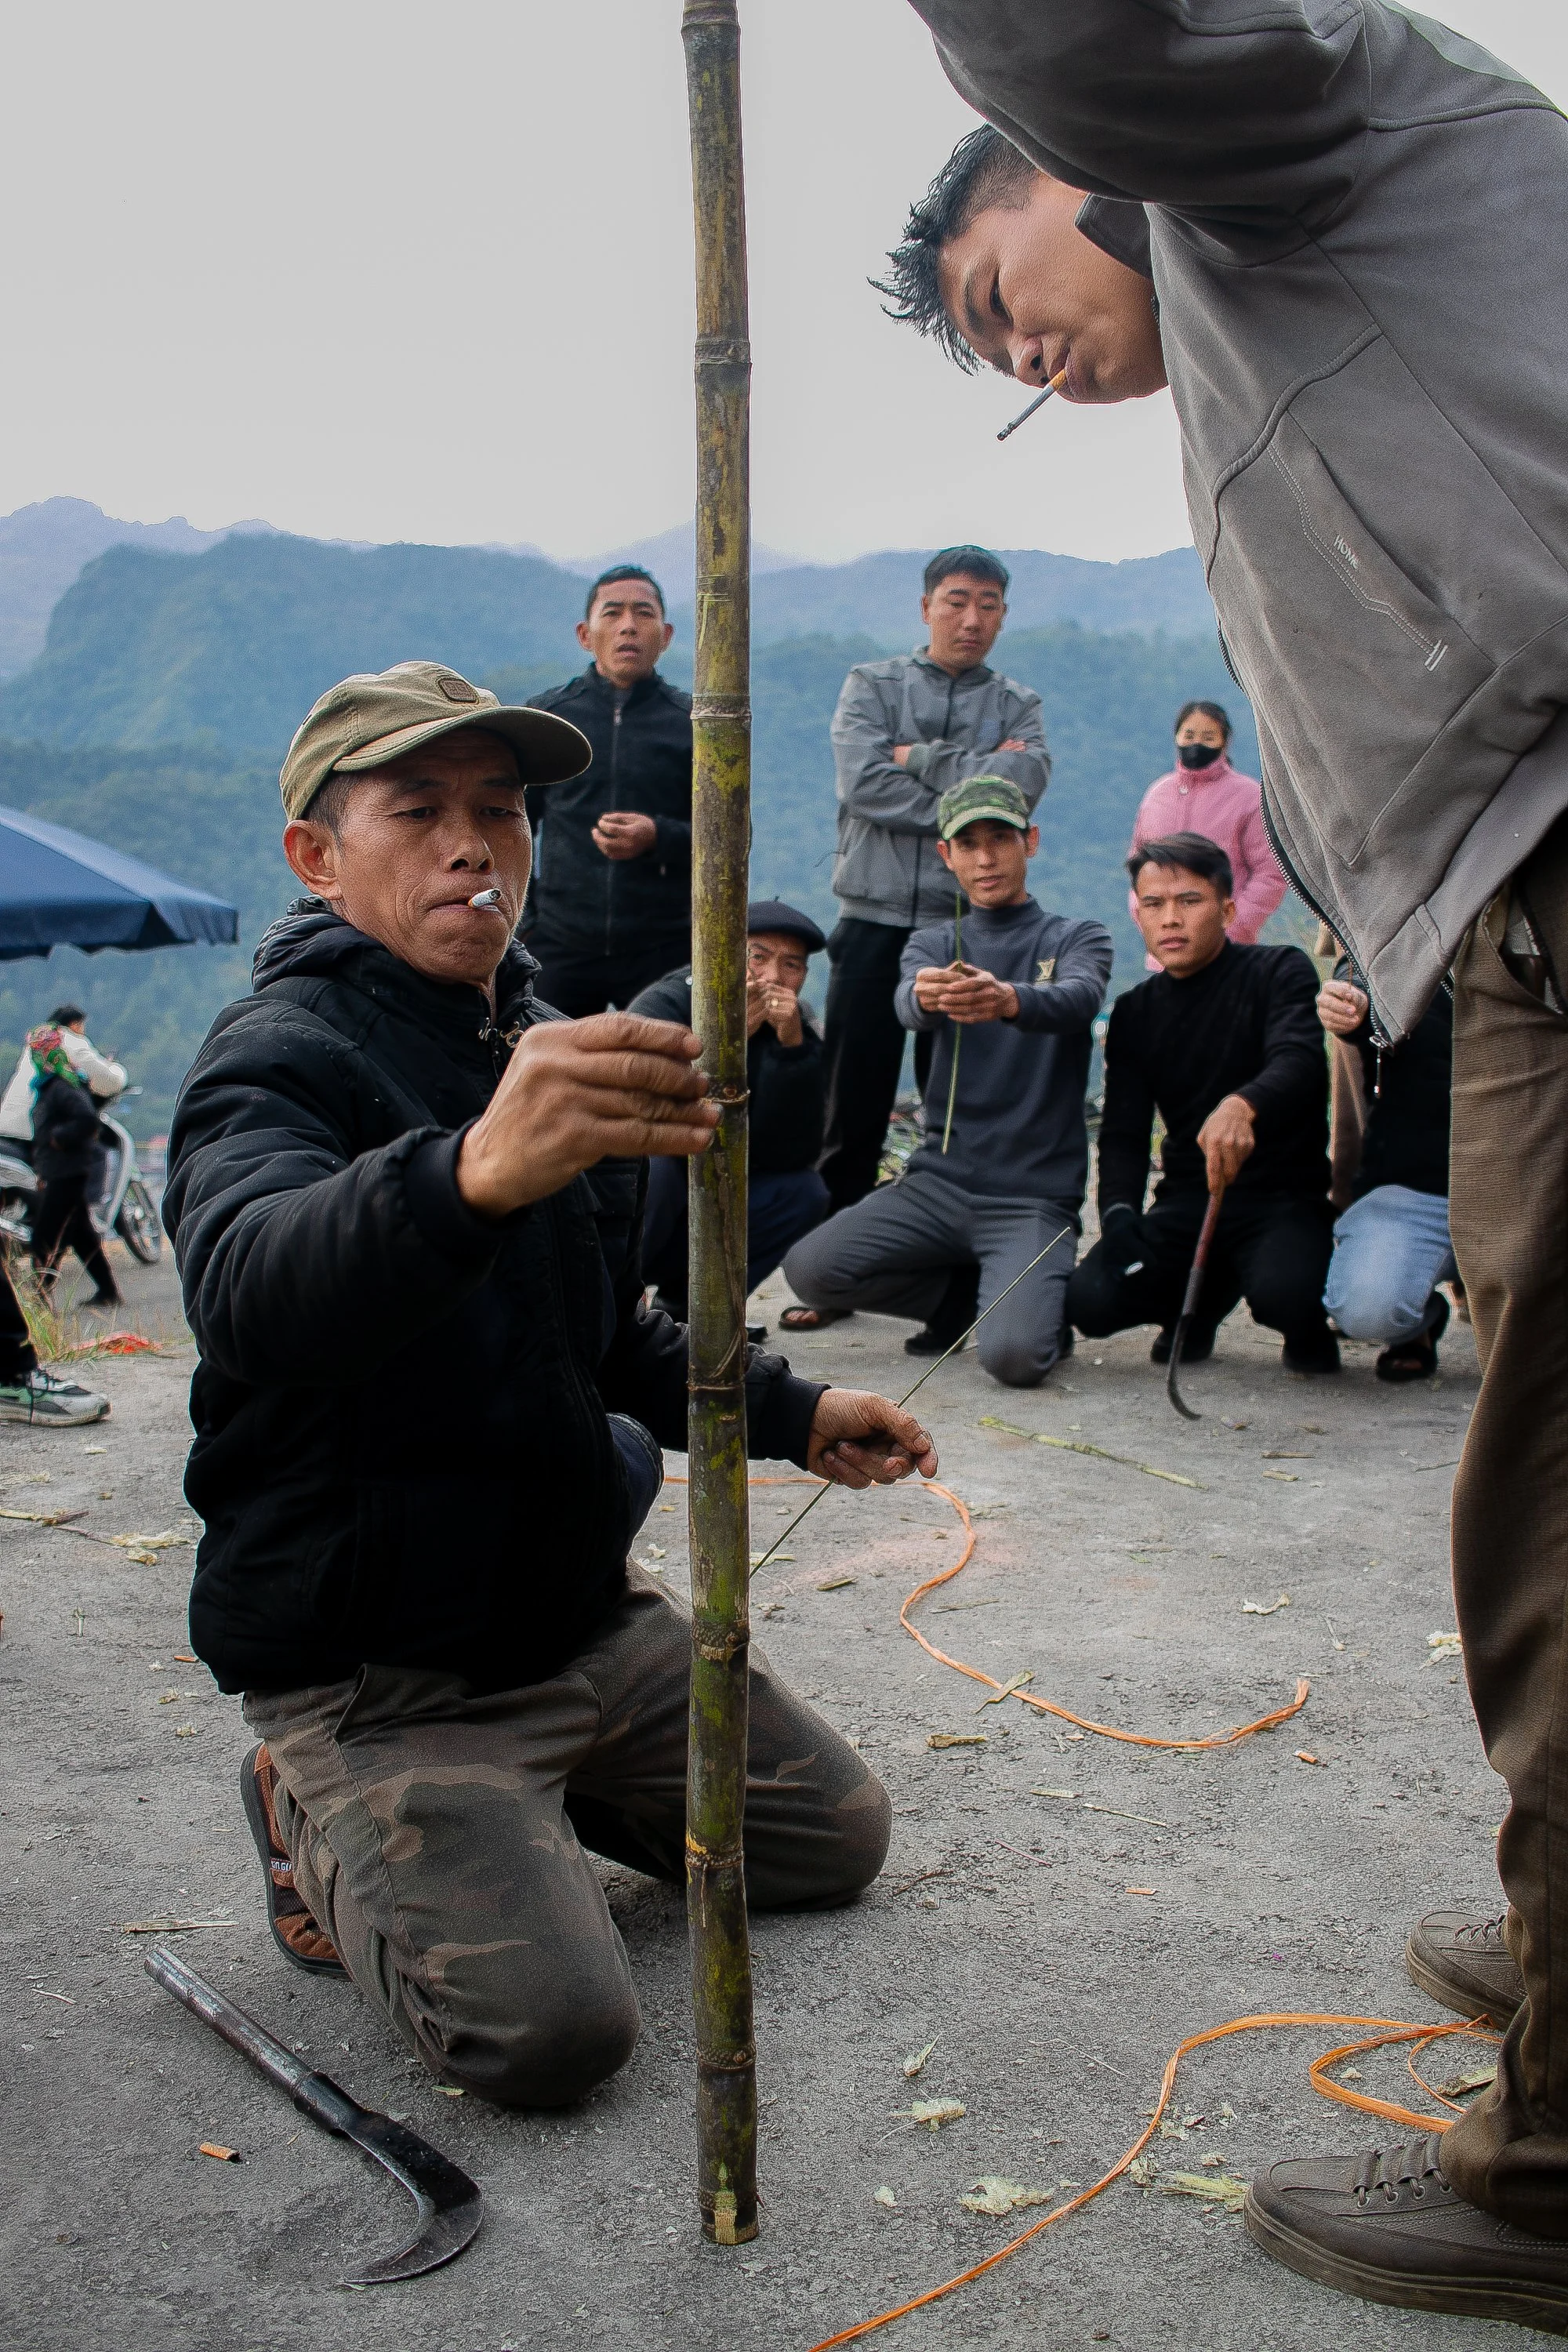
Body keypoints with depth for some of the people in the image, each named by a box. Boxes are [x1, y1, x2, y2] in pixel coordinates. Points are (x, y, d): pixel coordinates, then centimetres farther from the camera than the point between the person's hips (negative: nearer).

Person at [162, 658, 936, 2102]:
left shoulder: (549, 1050, 11)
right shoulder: (280, 1060, -18)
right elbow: (251, 1296, -43)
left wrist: (789, 1412, 9)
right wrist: (475, 1168, -61)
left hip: (585, 1608, 8)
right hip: (377, 1665, -8)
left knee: (839, 1837, 12)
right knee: (549, 2030, -21)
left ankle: (510, 1797, 23)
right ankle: (324, 1827, 7)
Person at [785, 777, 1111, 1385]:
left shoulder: (1078, 939, 5)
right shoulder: (933, 943, 12)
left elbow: (1079, 998, -19)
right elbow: (908, 1005, -12)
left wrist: (1010, 999, -43)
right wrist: (925, 994, -38)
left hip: (1036, 1194, -3)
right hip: (939, 1180, 3)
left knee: (1013, 1356, -27)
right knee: (809, 1270, -20)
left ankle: (1034, 1300, 11)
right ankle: (973, 1293, 5)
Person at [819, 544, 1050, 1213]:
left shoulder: (1017, 706, 13)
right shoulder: (871, 686, 9)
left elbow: (1024, 782, -9)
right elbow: (863, 782, -9)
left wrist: (920, 757, -7)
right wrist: (973, 782, -8)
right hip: (875, 922, -1)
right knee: (854, 1110, 0)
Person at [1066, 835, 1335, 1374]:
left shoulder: (1279, 972, -3)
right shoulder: (1134, 1013, 11)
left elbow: (1300, 1061, -23)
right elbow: (1123, 1135, 6)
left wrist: (1243, 1106, -46)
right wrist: (1118, 1214, -15)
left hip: (1285, 1195, -4)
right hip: (1188, 1203, 4)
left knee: (1284, 1293, -36)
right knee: (1091, 1300, -20)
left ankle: (1309, 1328, 5)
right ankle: (1203, 1298, 14)